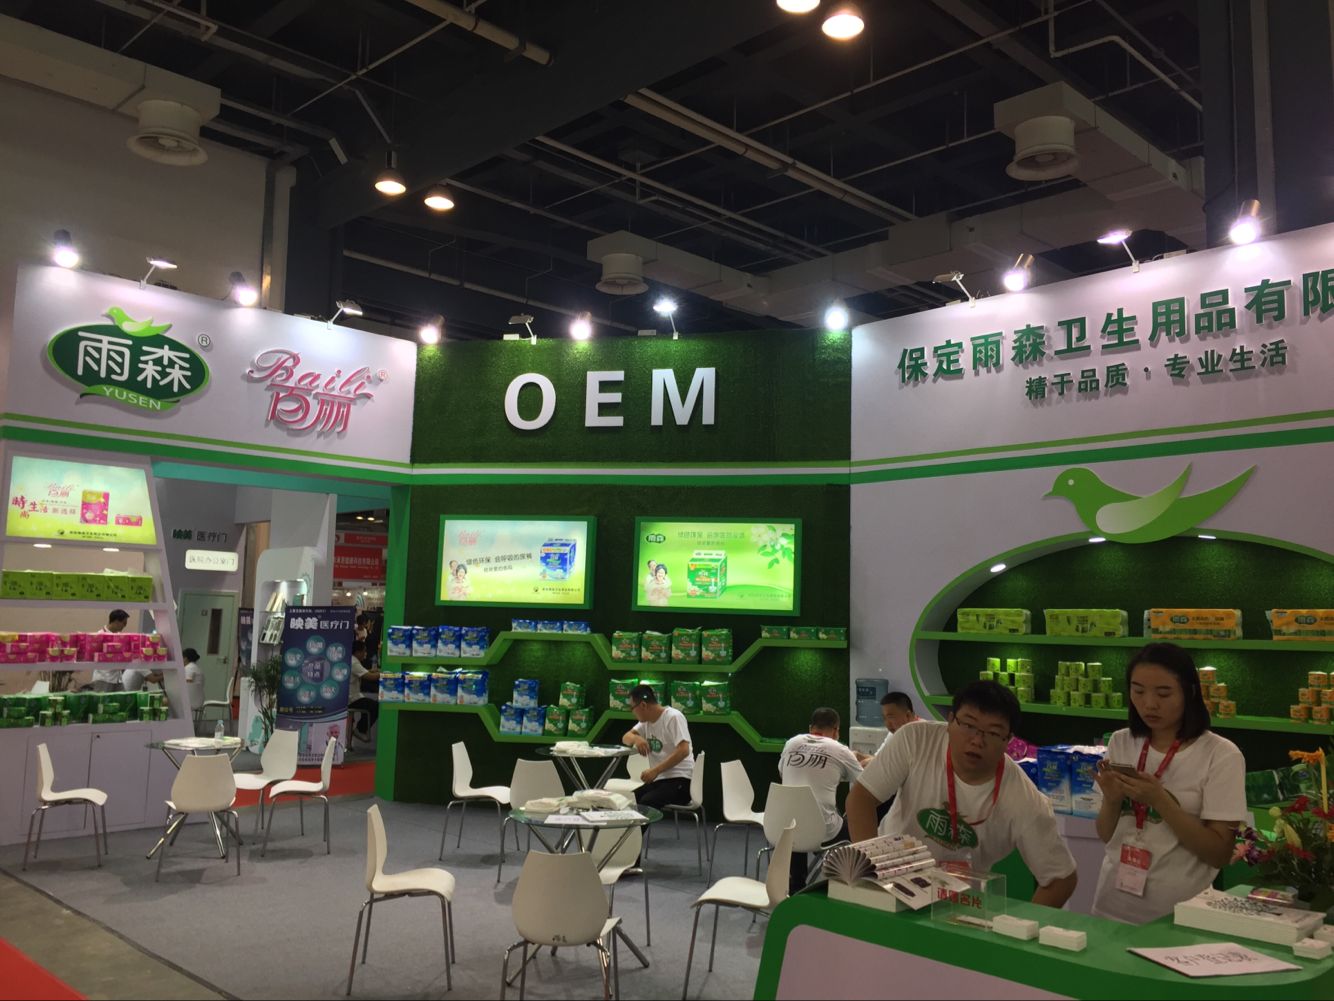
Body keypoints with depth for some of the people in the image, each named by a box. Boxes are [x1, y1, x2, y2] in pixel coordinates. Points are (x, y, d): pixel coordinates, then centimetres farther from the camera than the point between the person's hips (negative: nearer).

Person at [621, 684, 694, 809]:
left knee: (646, 803, -31)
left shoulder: (673, 717, -11)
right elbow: (626, 738, 14)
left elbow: (683, 751, -21)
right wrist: (636, 738, -9)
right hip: (658, 780, 7)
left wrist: (655, 770, -26)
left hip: (680, 780, -7)